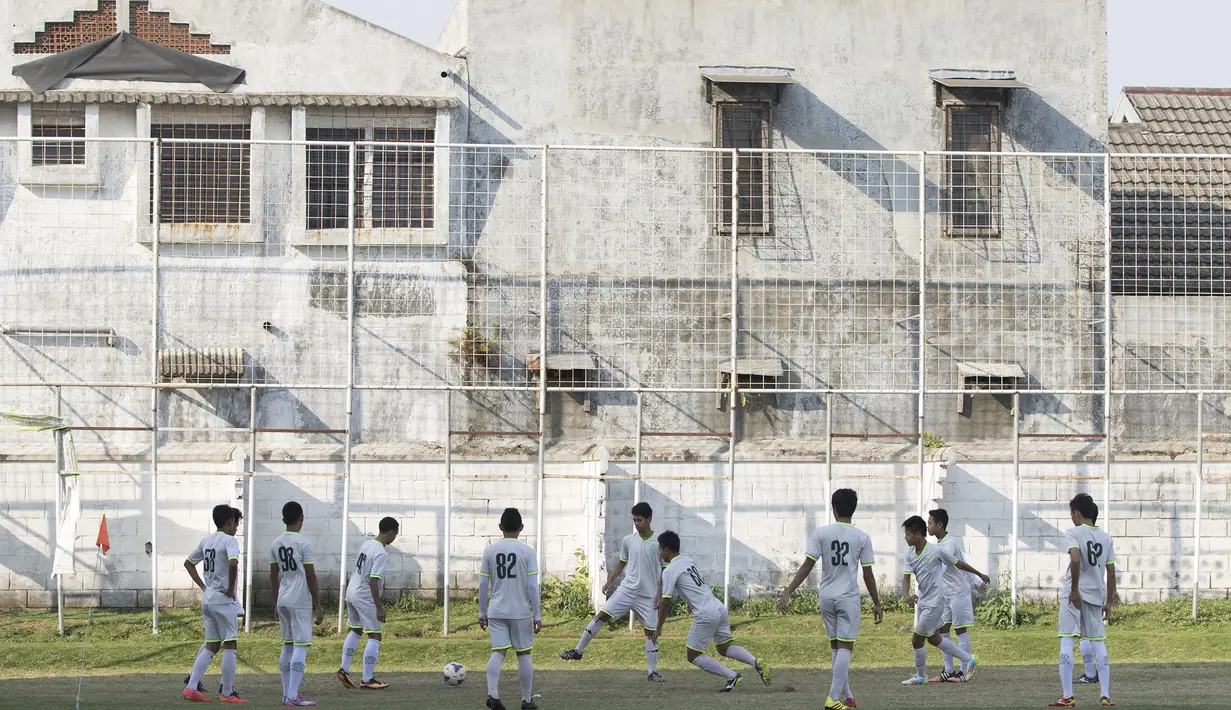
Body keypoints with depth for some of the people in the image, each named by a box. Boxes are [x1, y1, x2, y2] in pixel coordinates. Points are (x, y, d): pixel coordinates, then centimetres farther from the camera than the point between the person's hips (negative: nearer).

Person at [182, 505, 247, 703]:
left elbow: (188, 563, 21)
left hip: (207, 599, 8)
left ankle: (191, 687, 8)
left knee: (211, 646, 13)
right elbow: (233, 563, -30)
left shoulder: (206, 540, 12)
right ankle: (227, 693, -2)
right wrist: (231, 588, -17)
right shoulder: (229, 541, -11)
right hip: (223, 600, -8)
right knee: (230, 645, -2)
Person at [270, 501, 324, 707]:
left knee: (288, 646, 15)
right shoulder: (304, 543, -11)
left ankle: (287, 694, 17)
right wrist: (318, 607, -6)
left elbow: (273, 575, 14)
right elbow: (311, 577, -10)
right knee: (301, 647, -7)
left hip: (282, 601, 7)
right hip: (300, 601, -7)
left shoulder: (276, 544, 8)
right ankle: (292, 697, -13)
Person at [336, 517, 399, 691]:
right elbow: (373, 581, -24)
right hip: (365, 597, -9)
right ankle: (367, 680, -1)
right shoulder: (381, 553, -19)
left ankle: (344, 670, 21)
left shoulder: (366, 545, 7)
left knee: (355, 631, 23)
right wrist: (379, 608, -22)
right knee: (374, 636, -1)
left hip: (351, 592, 9)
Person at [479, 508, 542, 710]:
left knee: (498, 652, 0)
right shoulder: (527, 552, -6)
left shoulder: (490, 551, 2)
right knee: (524, 654, 9)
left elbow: (483, 584, 4)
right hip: (520, 611, -2)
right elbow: (532, 586, -8)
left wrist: (482, 613, 14)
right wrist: (537, 616, -2)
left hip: (496, 611, 2)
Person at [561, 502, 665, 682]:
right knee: (602, 615, -9)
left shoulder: (659, 543, -5)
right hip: (627, 590, 2)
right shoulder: (628, 540, 3)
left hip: (648, 596, -2)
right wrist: (609, 582, 8)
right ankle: (578, 650, -2)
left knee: (651, 631, 0)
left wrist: (660, 593, -5)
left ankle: (652, 672, 11)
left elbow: (665, 570, 1)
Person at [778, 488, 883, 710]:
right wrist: (877, 603, 9)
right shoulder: (862, 537, -5)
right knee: (845, 647, -3)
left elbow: (806, 567, -7)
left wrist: (787, 593, -4)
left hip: (827, 597, 3)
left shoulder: (821, 533, -3)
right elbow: (868, 575, -2)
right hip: (849, 598, -3)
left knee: (836, 647, 14)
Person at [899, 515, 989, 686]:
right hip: (921, 601, 8)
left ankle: (921, 676, 17)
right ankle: (969, 660, 31)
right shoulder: (910, 554, 0)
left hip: (934, 603, -8)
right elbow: (906, 578, -3)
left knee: (917, 640, -3)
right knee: (934, 639, 17)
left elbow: (958, 564, -3)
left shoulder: (936, 551, -18)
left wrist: (980, 575, 11)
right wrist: (906, 595, -26)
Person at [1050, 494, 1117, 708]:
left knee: (1066, 642, -3)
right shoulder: (1106, 538, 10)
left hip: (1074, 595, -5)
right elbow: (1111, 573, 9)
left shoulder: (1073, 534, -6)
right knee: (1099, 644, 11)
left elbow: (1075, 559, -24)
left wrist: (1074, 589, -17)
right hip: (1096, 596, 5)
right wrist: (1109, 601, 15)